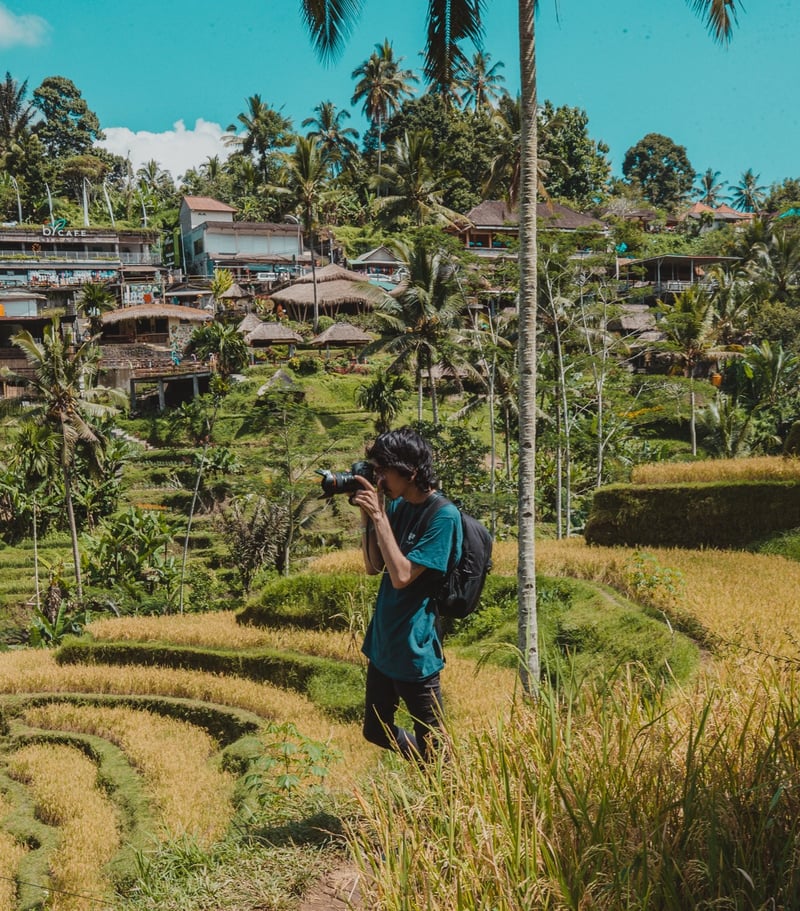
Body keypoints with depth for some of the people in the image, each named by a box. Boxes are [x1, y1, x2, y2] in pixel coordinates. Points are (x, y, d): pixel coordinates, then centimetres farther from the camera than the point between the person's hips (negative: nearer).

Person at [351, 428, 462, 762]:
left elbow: (402, 575, -23)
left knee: (432, 746, 4)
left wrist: (379, 515, -21)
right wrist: (366, 515, -4)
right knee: (376, 731, 21)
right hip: (382, 644, 9)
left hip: (414, 650, -8)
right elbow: (374, 566, 7)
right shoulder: (397, 505, 5)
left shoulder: (443, 515, -19)